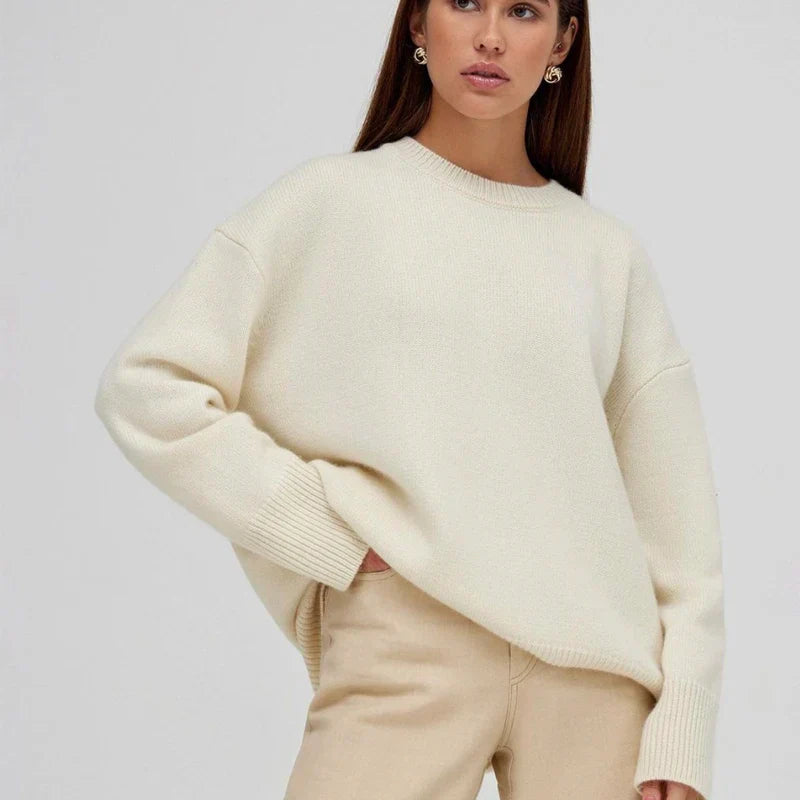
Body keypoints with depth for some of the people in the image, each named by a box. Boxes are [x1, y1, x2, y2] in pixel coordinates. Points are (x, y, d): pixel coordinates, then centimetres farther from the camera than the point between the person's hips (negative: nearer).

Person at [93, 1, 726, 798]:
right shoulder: (331, 200, 5)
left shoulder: (611, 253, 11)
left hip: (592, 669, 3)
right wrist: (335, 530, -6)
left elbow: (678, 518, 10)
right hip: (404, 646, -2)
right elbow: (146, 386, -1)